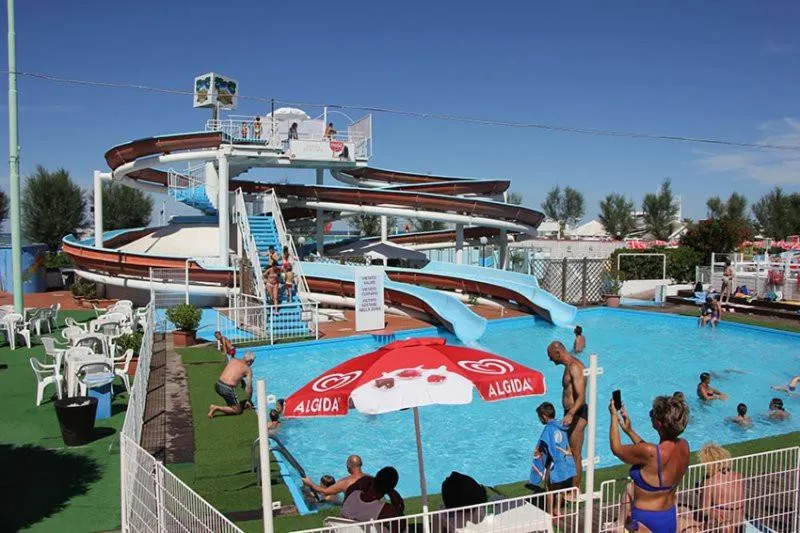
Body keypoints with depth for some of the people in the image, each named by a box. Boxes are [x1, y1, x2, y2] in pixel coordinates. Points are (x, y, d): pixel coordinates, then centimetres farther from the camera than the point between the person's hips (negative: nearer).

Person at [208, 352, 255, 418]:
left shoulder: (232, 360, 16)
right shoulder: (248, 370, 2)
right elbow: (249, 387, -1)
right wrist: (248, 401, 10)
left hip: (217, 385, 7)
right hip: (228, 389, -7)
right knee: (238, 410, 8)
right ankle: (217, 408, -7)